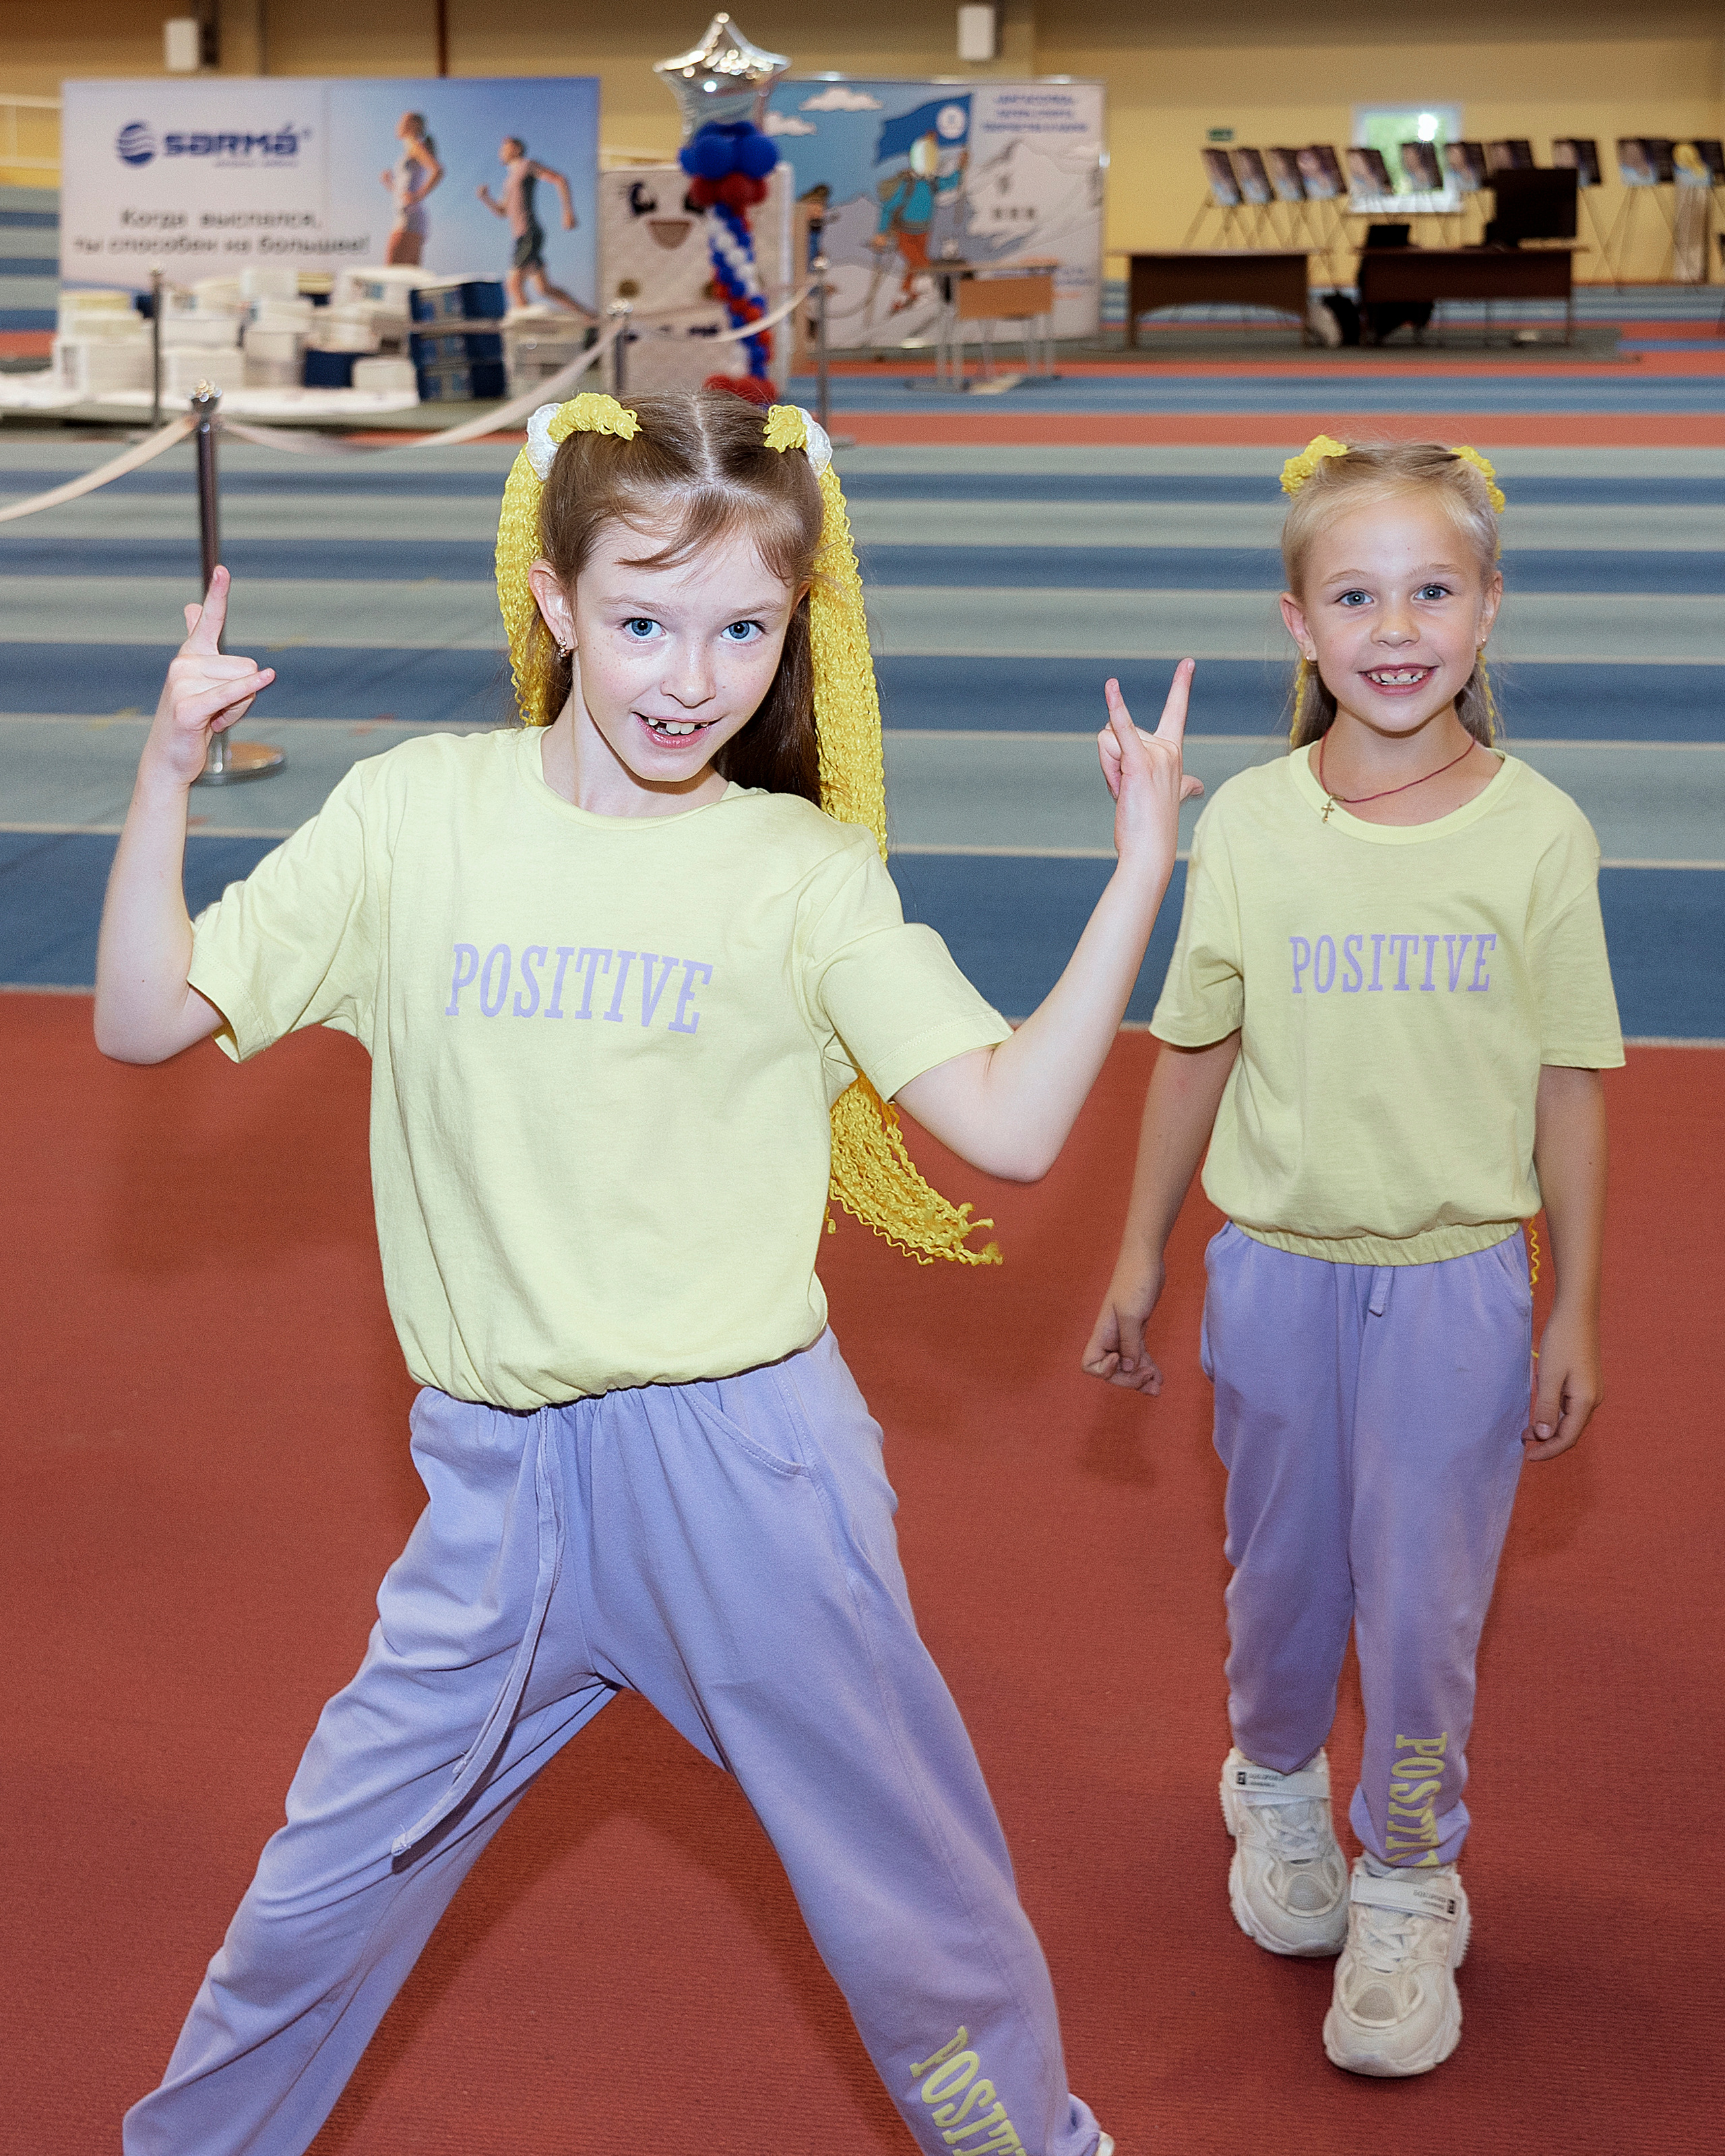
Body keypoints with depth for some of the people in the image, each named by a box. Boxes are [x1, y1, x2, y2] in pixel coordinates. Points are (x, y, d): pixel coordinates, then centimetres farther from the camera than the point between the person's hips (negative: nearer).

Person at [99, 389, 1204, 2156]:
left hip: (744, 1455, -1)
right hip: (501, 1479, 1)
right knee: (328, 1880, 13)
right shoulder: (416, 811, -2)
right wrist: (168, 772, -10)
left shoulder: (808, 872, -3)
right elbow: (145, 1019, 0)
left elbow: (1012, 1125, -9)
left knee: (906, 1874, 12)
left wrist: (1139, 874, -13)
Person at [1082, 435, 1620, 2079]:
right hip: (1278, 1270, 1)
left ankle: (1406, 1893, 27)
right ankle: (1276, 1794, 45)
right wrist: (1139, 1257, 8)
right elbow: (1195, 1051, 3)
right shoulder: (1249, 823, -7)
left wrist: (1575, 1309, 0)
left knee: (1424, 1599, 5)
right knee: (1282, 1575, 17)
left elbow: (1569, 1080, -2)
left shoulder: (1539, 831, -8)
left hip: (1455, 1280, -1)